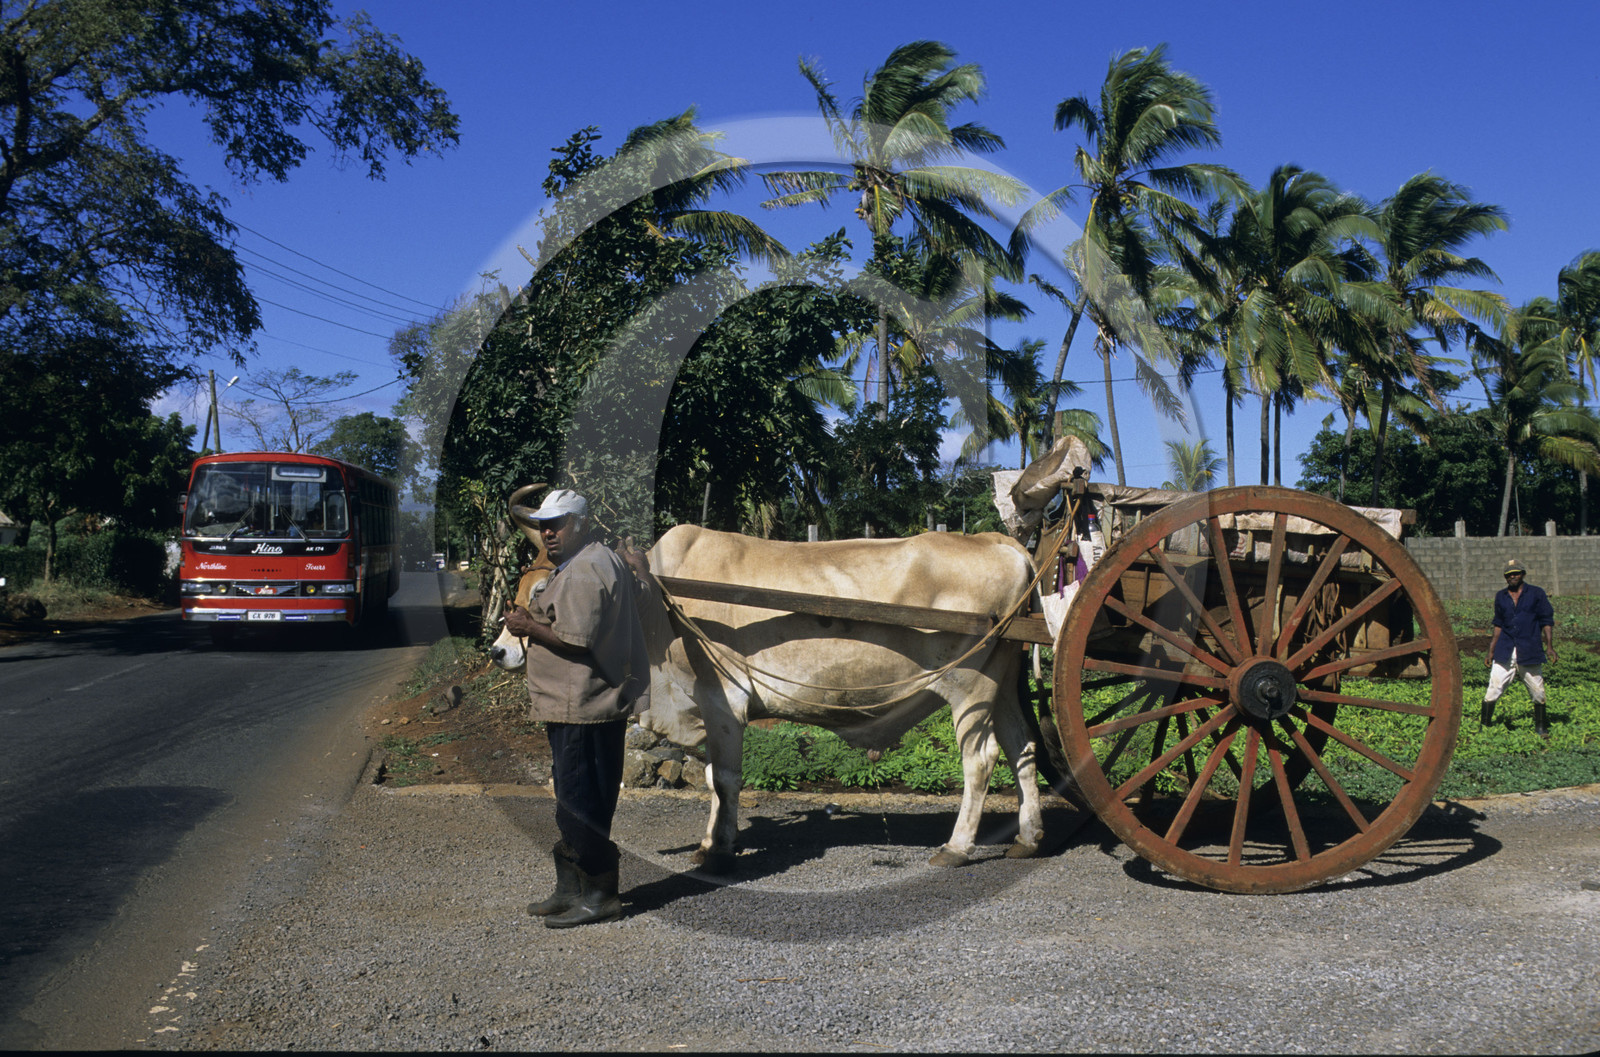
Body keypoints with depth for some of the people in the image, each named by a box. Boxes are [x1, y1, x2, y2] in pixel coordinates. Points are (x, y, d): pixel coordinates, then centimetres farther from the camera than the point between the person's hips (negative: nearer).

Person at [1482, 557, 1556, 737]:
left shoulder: (1537, 594, 3)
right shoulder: (1501, 597, 12)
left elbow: (1547, 621, 3)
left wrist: (1549, 646, -7)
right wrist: (1491, 651, 15)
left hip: (1530, 653, -2)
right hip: (1505, 653, 2)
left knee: (1538, 693, 6)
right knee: (1492, 691, -4)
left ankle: (1541, 728, 22)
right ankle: (1482, 726, 2)